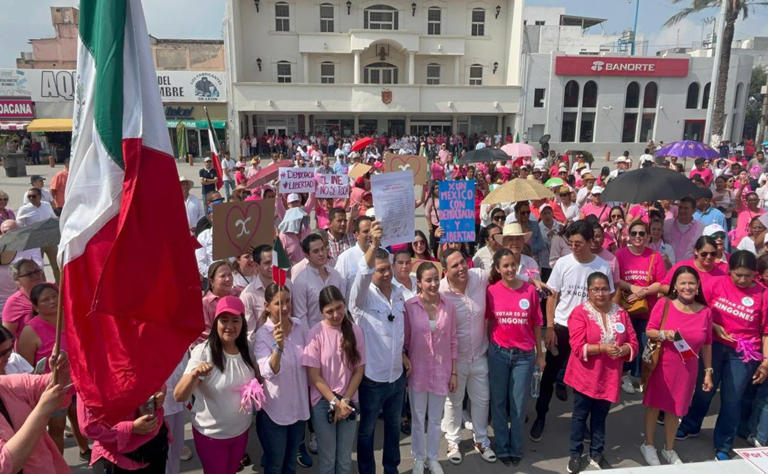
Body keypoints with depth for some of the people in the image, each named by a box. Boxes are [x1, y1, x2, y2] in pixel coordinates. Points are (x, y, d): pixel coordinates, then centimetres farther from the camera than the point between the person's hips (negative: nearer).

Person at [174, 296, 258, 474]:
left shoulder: (247, 349, -7)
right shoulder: (203, 352, -23)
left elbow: (257, 379, 11)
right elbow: (179, 396, -27)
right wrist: (194, 374, -46)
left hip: (241, 430, 5)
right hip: (211, 434, -4)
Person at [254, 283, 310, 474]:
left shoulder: (300, 326, -6)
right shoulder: (262, 335, -18)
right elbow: (268, 372, -30)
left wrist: (310, 395, 12)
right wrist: (278, 347, -46)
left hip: (299, 406, 4)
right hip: (274, 410, -4)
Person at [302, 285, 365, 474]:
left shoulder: (355, 330, -3)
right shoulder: (316, 334, -11)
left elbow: (359, 371, 0)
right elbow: (314, 376, -9)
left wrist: (345, 401, -9)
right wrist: (335, 402, -12)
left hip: (349, 402, 2)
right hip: (323, 402, -2)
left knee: (345, 458, 13)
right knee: (327, 458, 10)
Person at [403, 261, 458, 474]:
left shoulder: (448, 307, -5)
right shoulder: (409, 306, -13)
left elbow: (452, 342, 2)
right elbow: (404, 341, -4)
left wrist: (454, 372, 3)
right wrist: (405, 365, -5)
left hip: (441, 371, 2)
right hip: (418, 371, -2)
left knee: (436, 418, 17)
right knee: (418, 418, 15)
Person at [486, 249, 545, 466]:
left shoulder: (530, 290, -6)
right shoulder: (492, 291, -6)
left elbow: (536, 323, 0)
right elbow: (488, 321, 4)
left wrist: (540, 353, 4)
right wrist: (489, 347, 7)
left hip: (524, 354, 0)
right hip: (498, 352, 0)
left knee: (519, 404, 10)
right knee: (498, 402, 11)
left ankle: (516, 448, 27)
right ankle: (502, 448, 27)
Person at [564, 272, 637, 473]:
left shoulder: (620, 312, 3)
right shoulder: (580, 312, -12)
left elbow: (633, 343, 2)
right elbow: (578, 347, -18)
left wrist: (622, 350, -19)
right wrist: (603, 347, -27)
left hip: (609, 376, 4)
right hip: (585, 375, -4)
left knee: (600, 416, 16)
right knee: (580, 414, 9)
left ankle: (596, 454, 32)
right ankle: (575, 454, 23)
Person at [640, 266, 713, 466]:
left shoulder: (705, 312, -3)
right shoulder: (664, 304, -10)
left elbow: (706, 345, 5)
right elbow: (649, 331, -5)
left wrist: (708, 372, 7)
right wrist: (664, 334, -25)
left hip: (686, 369, 2)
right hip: (660, 365, -2)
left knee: (675, 409, 13)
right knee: (654, 404, 10)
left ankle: (669, 449, 34)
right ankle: (648, 445, 30)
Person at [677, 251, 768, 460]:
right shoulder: (716, 284, -5)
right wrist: (715, 327, -12)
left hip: (744, 354, -1)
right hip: (714, 346, 1)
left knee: (732, 399, 8)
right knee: (704, 389, 15)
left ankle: (723, 446, 26)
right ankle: (690, 426, 38)